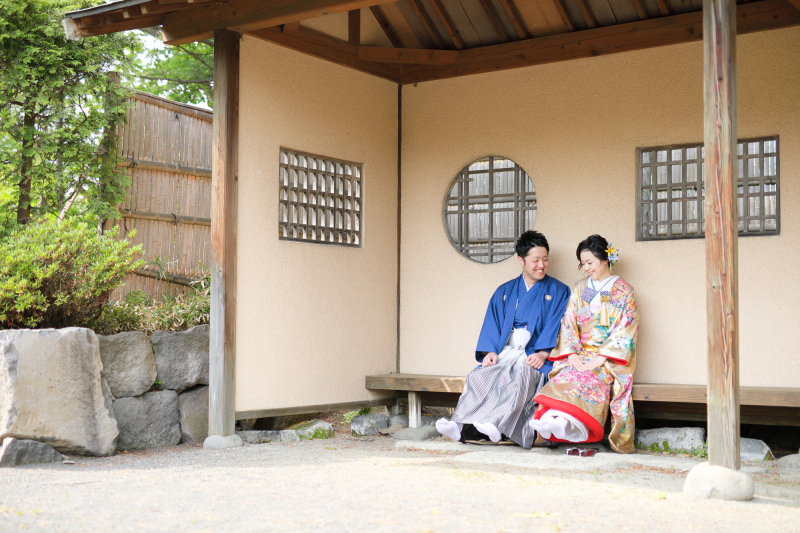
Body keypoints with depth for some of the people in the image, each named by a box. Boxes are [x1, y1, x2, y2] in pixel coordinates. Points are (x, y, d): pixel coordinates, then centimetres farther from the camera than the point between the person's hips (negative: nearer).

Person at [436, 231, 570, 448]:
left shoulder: (559, 291, 12)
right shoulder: (504, 292, 21)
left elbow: (556, 327, 0)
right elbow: (492, 325, 13)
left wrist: (542, 353, -16)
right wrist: (491, 351, -6)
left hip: (535, 356, -3)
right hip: (504, 352, 3)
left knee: (521, 374, -37)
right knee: (479, 375, -28)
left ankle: (497, 424, -55)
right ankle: (459, 424, -45)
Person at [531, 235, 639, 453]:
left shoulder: (623, 290, 5)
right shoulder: (579, 289, 19)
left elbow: (625, 329, -5)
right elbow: (568, 323, 11)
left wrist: (601, 357, -17)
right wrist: (572, 353, -8)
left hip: (609, 358, -3)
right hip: (580, 354, 4)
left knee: (587, 378, -37)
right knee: (564, 375, -31)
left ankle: (566, 420, -55)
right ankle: (553, 420, -52)